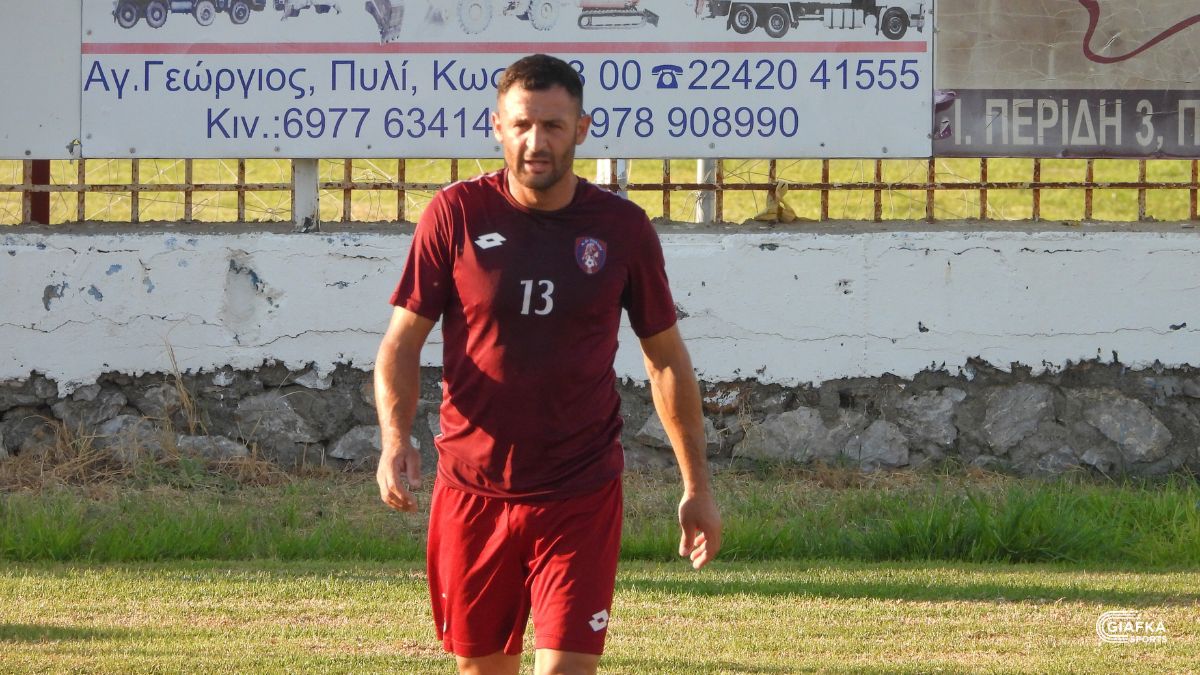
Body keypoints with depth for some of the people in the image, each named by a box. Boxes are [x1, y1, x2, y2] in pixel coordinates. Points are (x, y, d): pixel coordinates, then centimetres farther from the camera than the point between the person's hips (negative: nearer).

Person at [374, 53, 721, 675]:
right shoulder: (456, 215, -3)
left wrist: (696, 485, 11)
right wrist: (395, 438, -18)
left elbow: (667, 357, 10)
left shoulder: (622, 228, -1)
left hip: (581, 496, -1)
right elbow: (402, 342, 0)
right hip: (472, 494, 1)